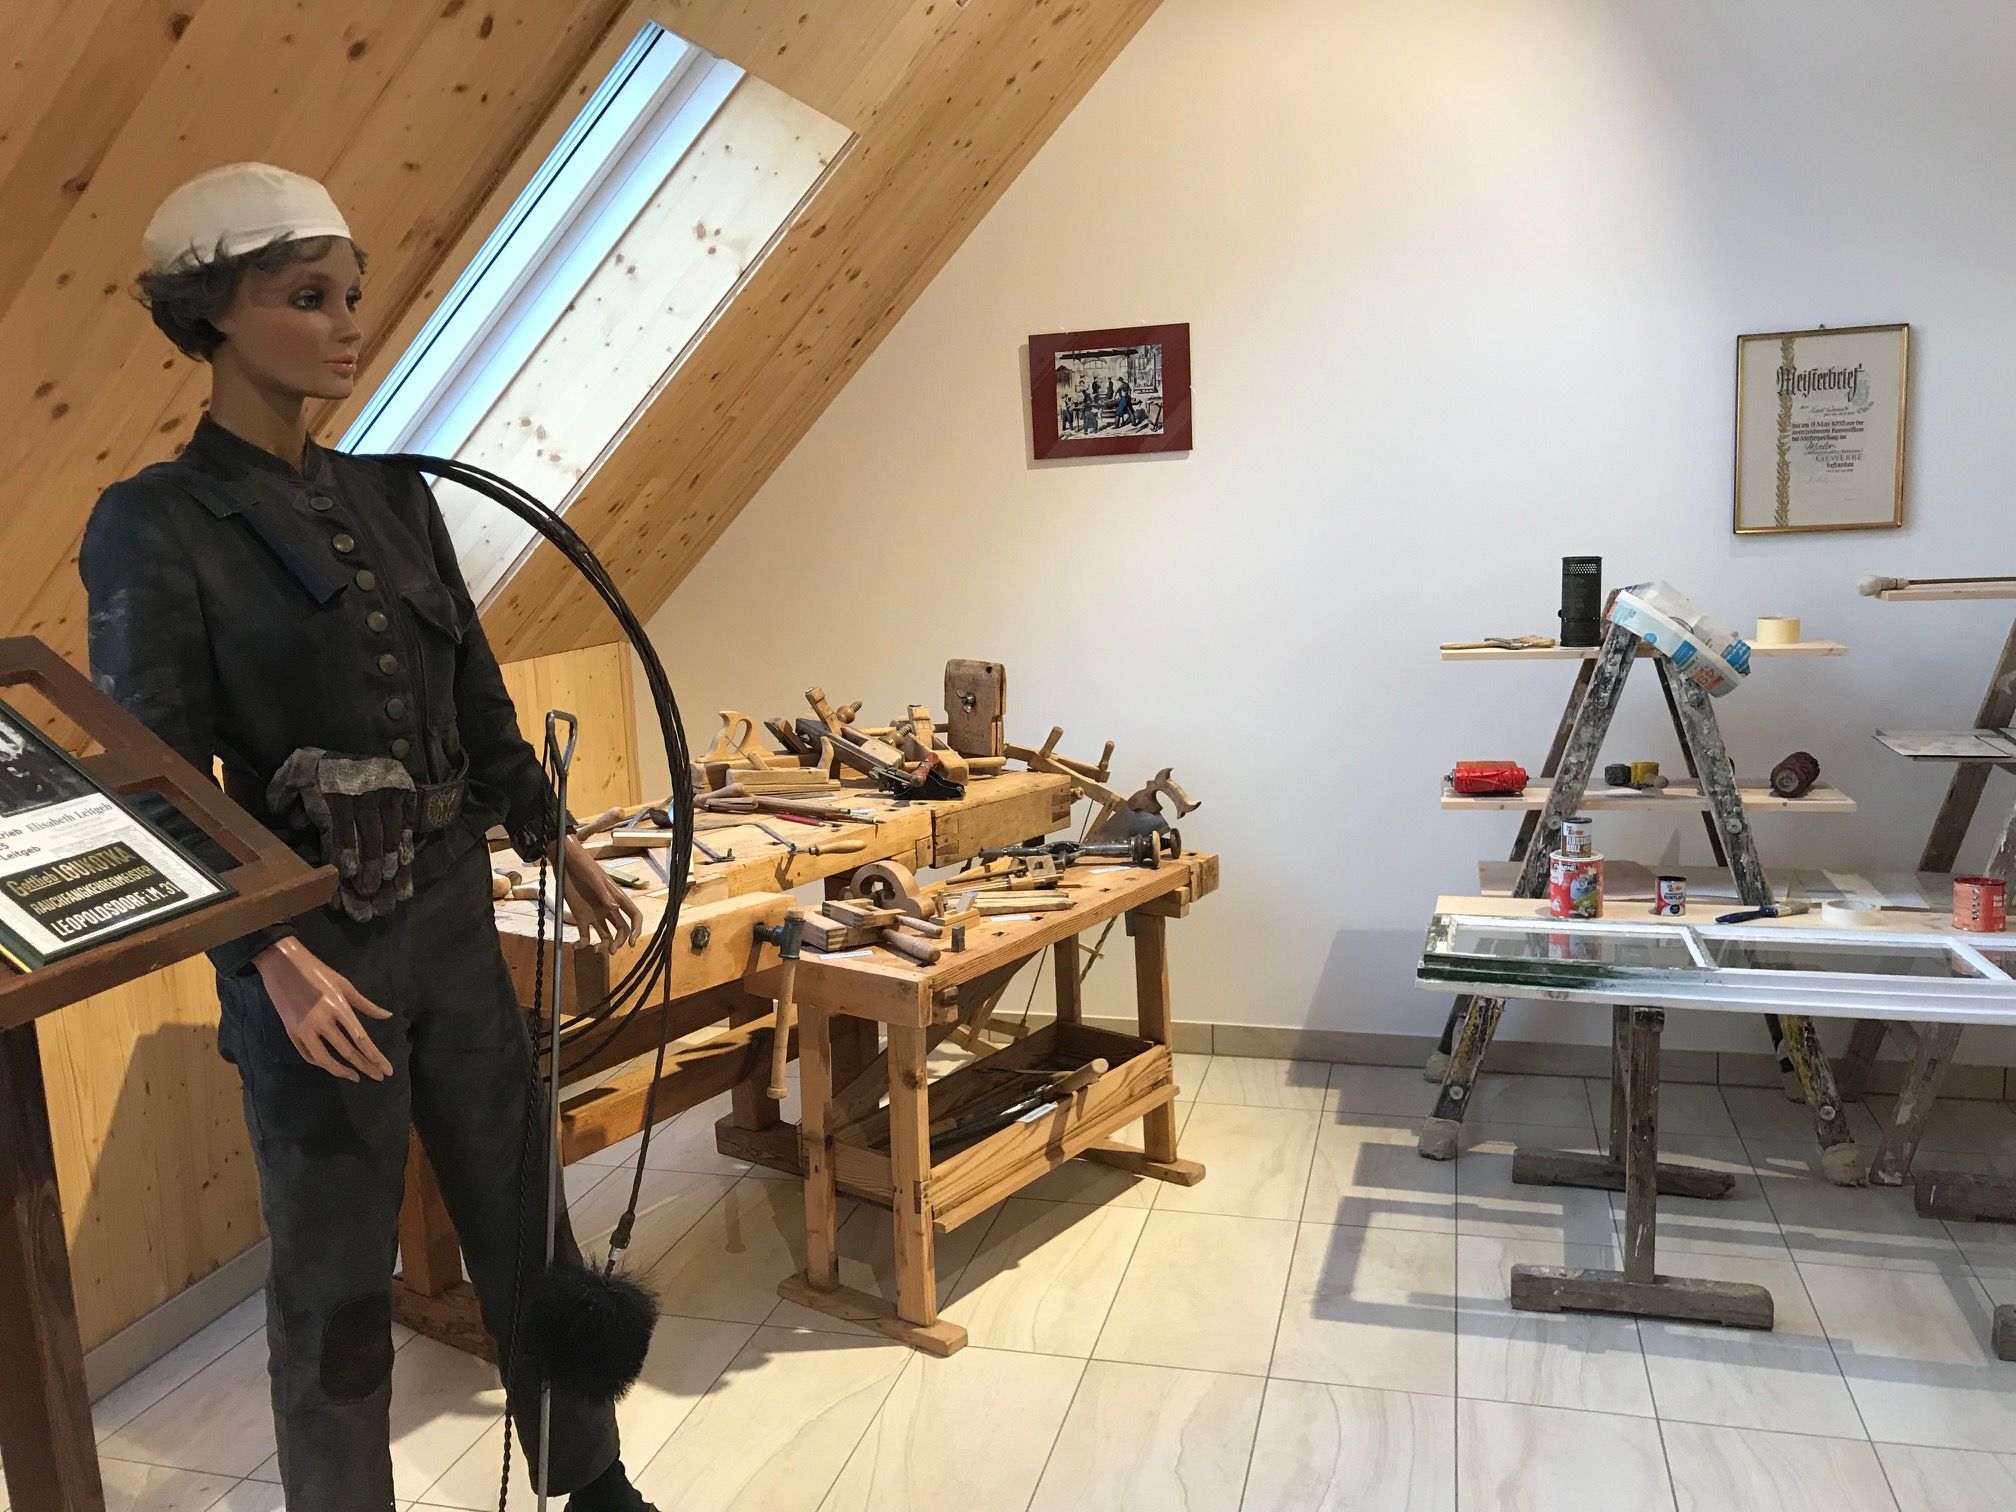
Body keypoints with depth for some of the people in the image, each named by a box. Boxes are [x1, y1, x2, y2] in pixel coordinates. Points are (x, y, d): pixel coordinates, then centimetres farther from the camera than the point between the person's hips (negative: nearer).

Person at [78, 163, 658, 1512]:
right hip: (314, 942, -5)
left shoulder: (392, 495, 7)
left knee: (523, 1209, 16)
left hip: (453, 913, 6)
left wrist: (557, 841, 15)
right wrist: (275, 960, -21)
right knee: (336, 1271, 9)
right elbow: (158, 785, -12)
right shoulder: (158, 525, -9)